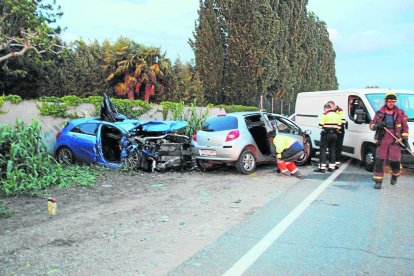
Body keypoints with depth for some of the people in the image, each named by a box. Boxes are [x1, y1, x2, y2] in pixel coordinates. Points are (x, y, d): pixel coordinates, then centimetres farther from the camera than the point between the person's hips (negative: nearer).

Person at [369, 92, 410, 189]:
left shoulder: (400, 113, 6)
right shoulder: (379, 113, 6)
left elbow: (405, 128, 10)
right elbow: (371, 125, 9)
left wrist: (405, 140, 3)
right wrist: (377, 125, -14)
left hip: (395, 142, 0)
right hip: (382, 141, 1)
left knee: (395, 161, -2)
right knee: (379, 161, -5)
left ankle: (395, 175, 29)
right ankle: (378, 181, 2)